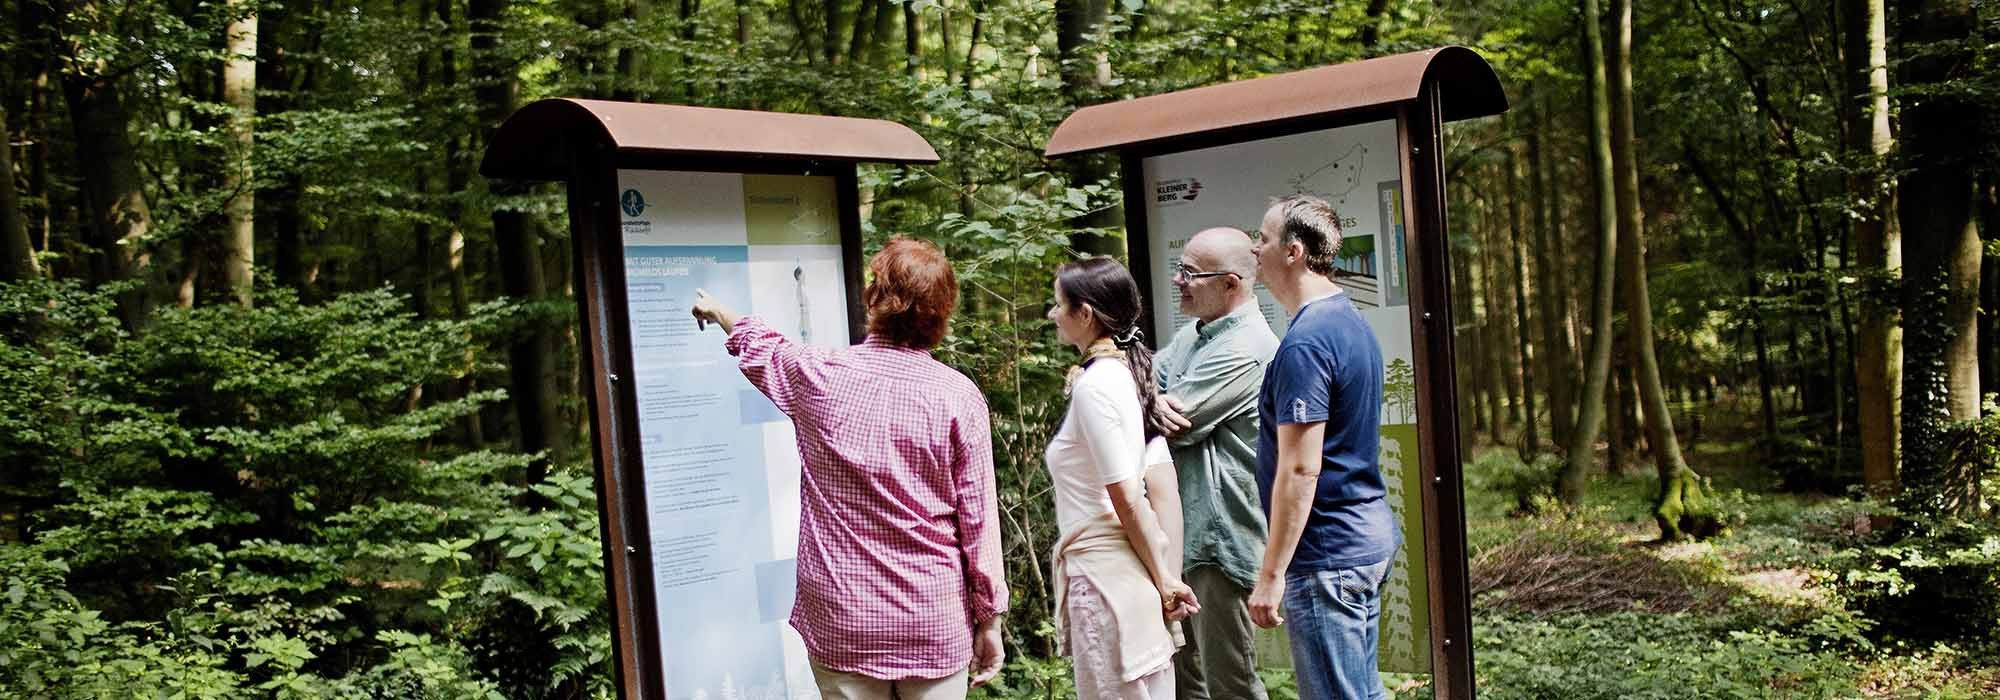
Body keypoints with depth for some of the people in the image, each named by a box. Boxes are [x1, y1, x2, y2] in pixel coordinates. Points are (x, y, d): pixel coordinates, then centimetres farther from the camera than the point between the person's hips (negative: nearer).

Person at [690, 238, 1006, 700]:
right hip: (936, 623, -1)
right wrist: (990, 619, 4)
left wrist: (720, 313, 40)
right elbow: (979, 519, -7)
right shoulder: (959, 396, -10)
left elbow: (761, 347, 18)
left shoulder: (820, 376, -5)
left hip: (841, 621, 1)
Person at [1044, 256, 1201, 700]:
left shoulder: (1094, 386, -16)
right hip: (1119, 565, 9)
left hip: (1105, 571, -9)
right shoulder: (1123, 370, 10)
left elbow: (1128, 500, -17)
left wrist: (1163, 577, -11)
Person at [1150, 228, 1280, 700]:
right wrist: (1155, 402, -15)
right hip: (1180, 532, 10)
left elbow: (1173, 427, -20)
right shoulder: (1191, 335, 13)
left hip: (1219, 537, -10)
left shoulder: (1244, 349, -19)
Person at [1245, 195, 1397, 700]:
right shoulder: (1350, 319, 11)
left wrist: (1271, 574, -19)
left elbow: (1300, 470, -23)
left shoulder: (1304, 343, -19)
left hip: (1326, 553, -10)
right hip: (1369, 538, 10)